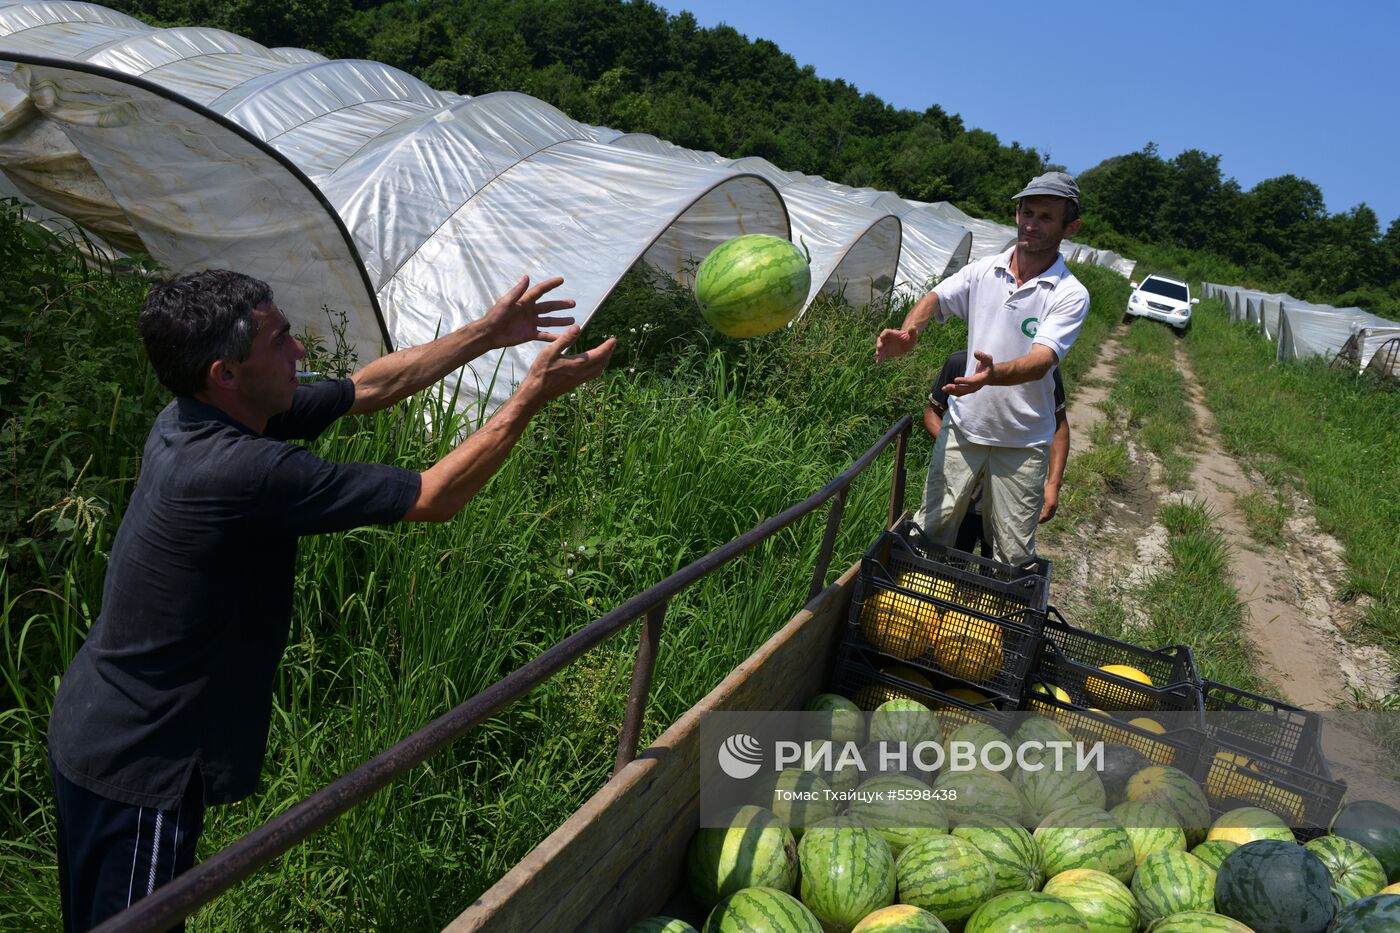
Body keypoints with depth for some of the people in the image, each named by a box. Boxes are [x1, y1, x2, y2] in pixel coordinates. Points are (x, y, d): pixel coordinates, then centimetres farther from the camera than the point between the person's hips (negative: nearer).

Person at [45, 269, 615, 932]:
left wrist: (488, 334, 4)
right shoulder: (240, 470, -33)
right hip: (135, 767, -9)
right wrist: (534, 393, -19)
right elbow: (436, 497, -26)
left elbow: (368, 387, 5)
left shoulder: (195, 418, -4)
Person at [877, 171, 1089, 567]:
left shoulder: (1071, 295, -11)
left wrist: (993, 374, -46)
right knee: (930, 530, 10)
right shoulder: (983, 270, 2)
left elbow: (1042, 359, -24)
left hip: (1022, 443, -3)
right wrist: (907, 334, -31)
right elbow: (935, 299, -7)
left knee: (1013, 555, 6)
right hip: (964, 426, 3)